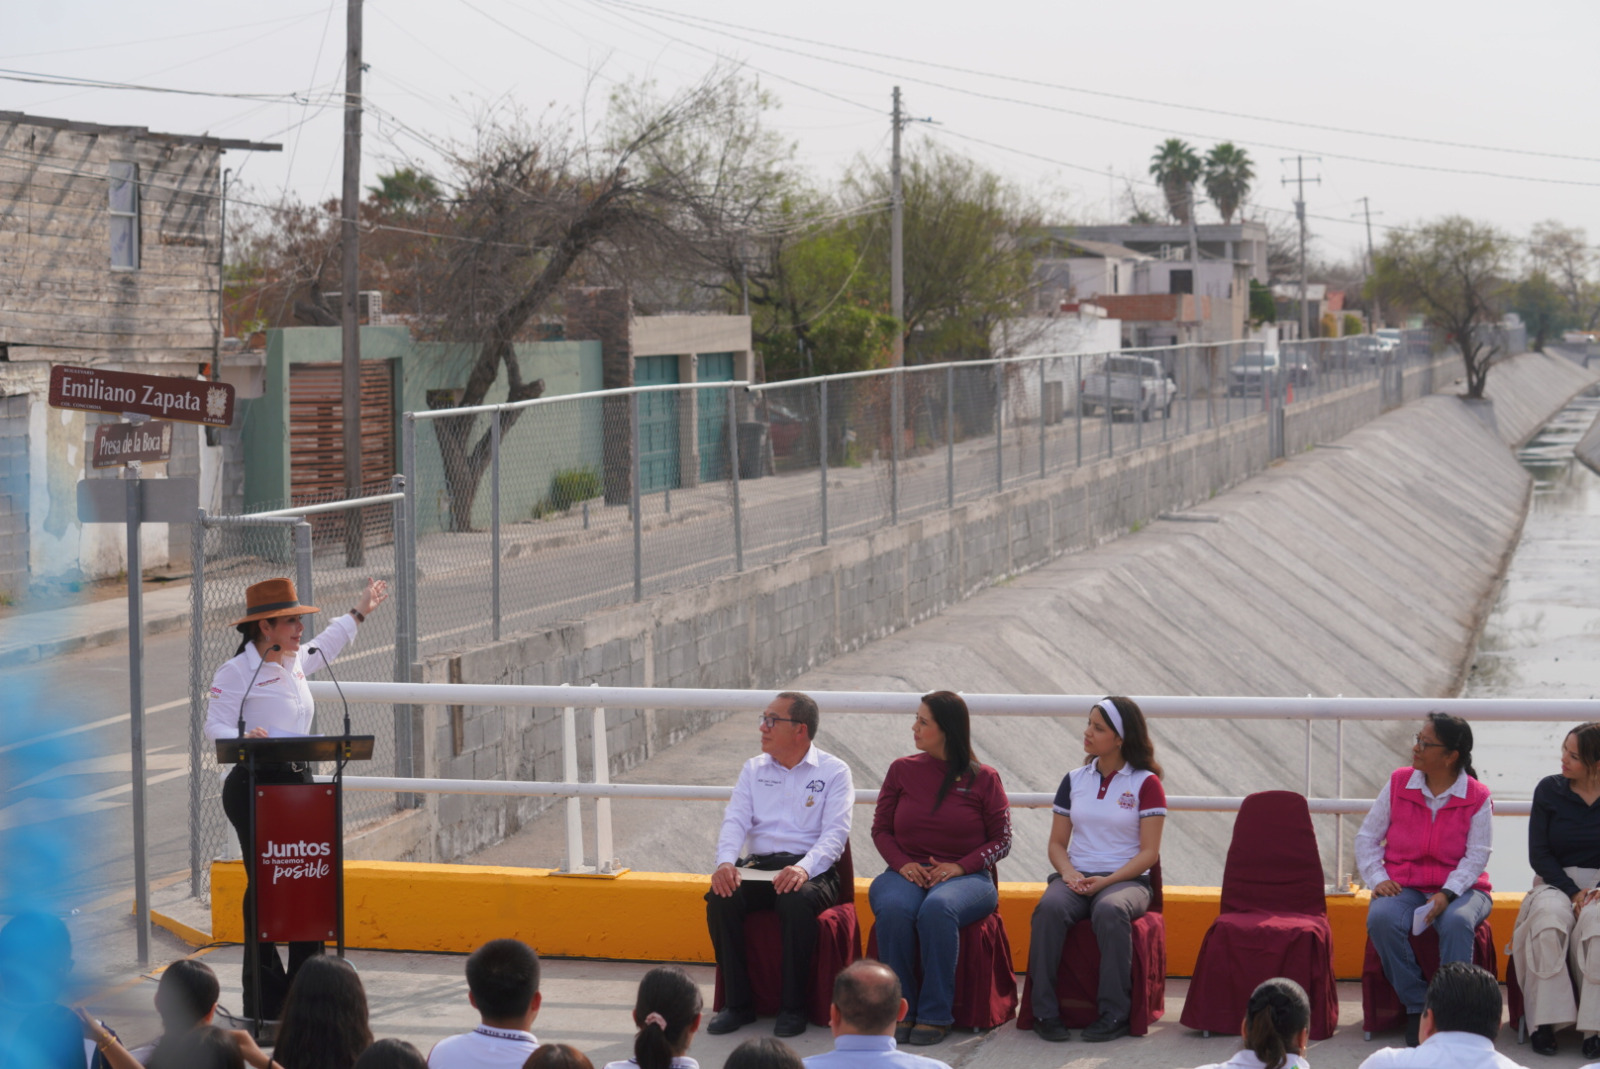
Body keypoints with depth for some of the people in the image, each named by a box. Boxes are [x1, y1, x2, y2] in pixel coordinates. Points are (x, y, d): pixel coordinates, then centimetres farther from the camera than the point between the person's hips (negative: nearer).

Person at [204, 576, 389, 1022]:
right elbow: (215, 725, -12)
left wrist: (358, 613, 47)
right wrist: (244, 739, -33)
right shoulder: (237, 671, -10)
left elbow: (322, 648, 37)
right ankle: (264, 1000, 1)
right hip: (254, 785, -8)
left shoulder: (294, 662, 14)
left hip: (298, 781, 8)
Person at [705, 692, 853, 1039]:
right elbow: (735, 820, 6)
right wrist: (726, 861, -16)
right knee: (720, 898, -26)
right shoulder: (754, 769, 18)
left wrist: (804, 868, -27)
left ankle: (793, 1007, -22)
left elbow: (835, 833, -8)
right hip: (758, 866, 4)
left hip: (810, 870, -4)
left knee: (797, 900, -37)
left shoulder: (833, 772, 4)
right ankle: (738, 1003, -15)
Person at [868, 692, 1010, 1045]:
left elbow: (1001, 840, 5)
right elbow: (881, 829, 14)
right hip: (907, 873, 2)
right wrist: (902, 863, -6)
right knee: (894, 909, -35)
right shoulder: (902, 770, 12)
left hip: (965, 876, -2)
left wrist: (960, 866, -11)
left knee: (938, 908, -38)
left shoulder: (983, 778, 5)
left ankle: (935, 1014, -30)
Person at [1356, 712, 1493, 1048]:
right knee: (1381, 919, -33)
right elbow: (1367, 837, 8)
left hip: (1458, 889, -2)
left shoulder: (1477, 797, -1)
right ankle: (1417, 1007, -20)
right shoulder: (1399, 783, 6)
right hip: (1404, 887, 2)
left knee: (1456, 922, -38)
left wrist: (1447, 894, -22)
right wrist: (1377, 879, -8)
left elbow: (1477, 856, -7)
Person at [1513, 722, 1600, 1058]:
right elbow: (1539, 855, 1)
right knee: (1548, 918, -35)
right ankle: (1545, 1021, -30)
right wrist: (1572, 891, -12)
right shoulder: (1549, 790, 3)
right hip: (1556, 883, 1)